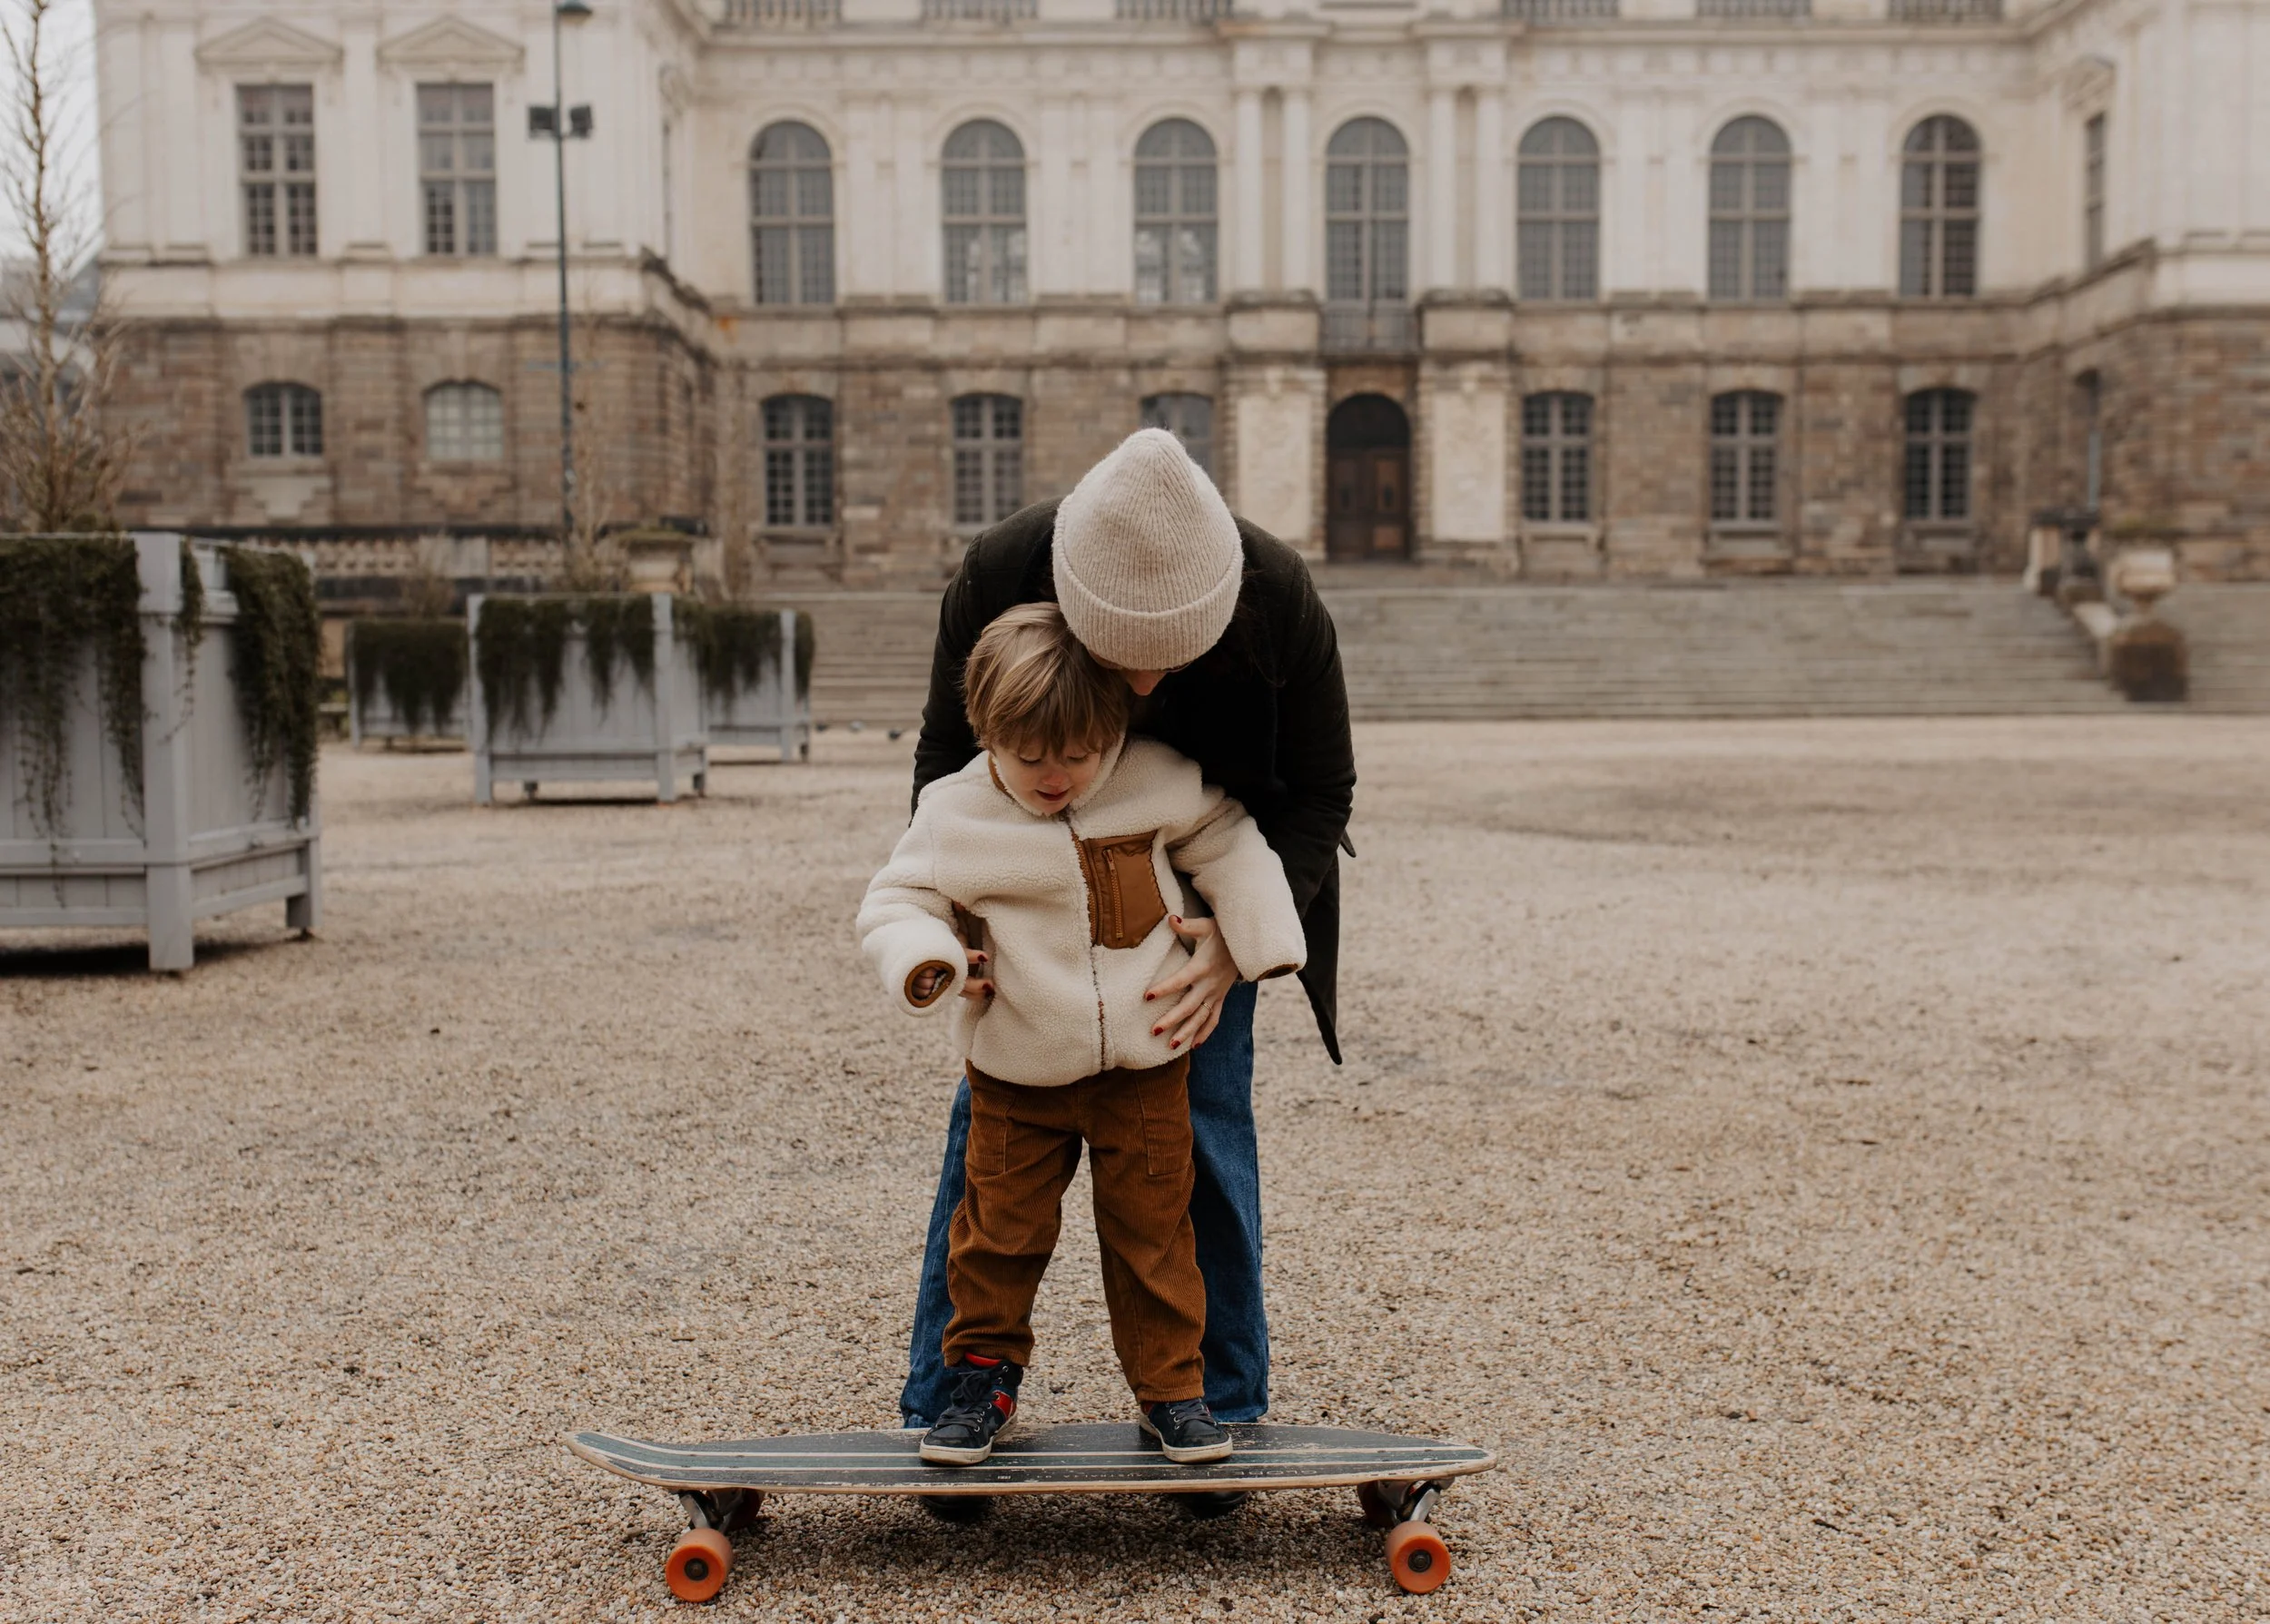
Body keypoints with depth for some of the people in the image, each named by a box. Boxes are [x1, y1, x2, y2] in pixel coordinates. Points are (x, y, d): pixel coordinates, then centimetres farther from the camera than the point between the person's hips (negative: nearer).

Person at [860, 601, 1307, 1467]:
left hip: (1145, 1060, 1)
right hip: (1018, 1070, 0)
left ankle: (1172, 1387, 23)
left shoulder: (1158, 781, -7)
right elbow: (899, 899, -3)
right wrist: (926, 958, -24)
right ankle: (982, 1376, 27)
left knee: (1153, 1227, 9)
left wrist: (1264, 943, 3)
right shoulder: (955, 813, -11)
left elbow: (1227, 845, 7)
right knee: (1000, 1228, 7)